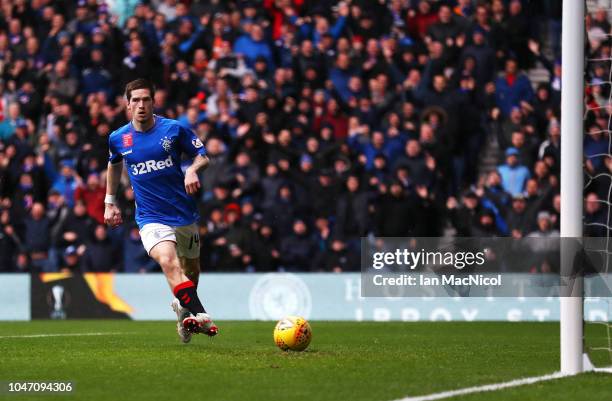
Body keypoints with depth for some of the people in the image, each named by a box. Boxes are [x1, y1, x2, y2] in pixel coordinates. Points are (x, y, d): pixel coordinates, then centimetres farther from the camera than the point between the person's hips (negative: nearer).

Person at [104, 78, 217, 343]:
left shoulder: (174, 129, -4)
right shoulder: (118, 138, 2)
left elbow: (203, 156, 3)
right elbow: (114, 165, 24)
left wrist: (193, 169, -20)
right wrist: (110, 202, 23)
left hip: (185, 215, 2)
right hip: (151, 218, -1)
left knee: (191, 269, 18)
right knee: (168, 262, -28)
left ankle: (183, 307, 49)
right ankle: (200, 316, -43)